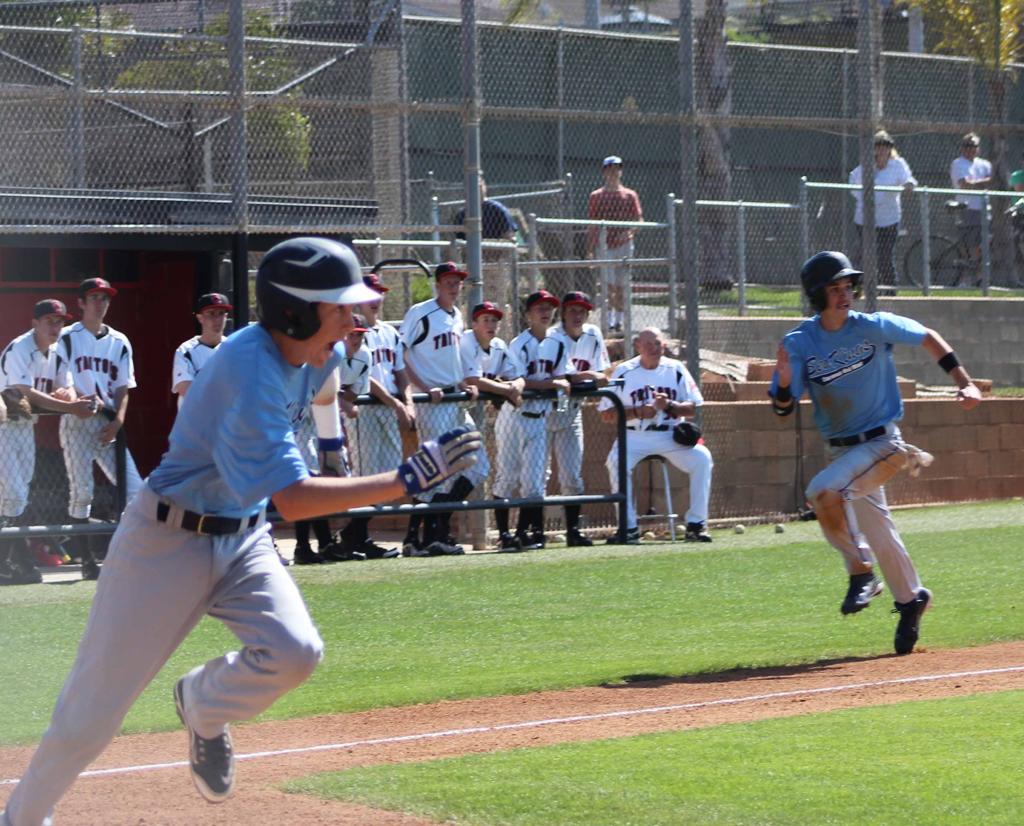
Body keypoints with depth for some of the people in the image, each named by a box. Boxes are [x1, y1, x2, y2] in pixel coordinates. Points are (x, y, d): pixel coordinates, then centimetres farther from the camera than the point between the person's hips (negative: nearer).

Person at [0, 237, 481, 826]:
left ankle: (204, 708, 12)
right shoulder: (250, 373, -30)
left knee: (295, 650, -19)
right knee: (94, 708, 0)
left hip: (244, 539, 7)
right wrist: (408, 480, -39)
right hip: (169, 540, -7)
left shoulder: (318, 354, -4)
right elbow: (292, 499, -36)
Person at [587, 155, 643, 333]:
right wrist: (589, 250, 1)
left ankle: (619, 320, 16)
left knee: (621, 286, 6)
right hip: (604, 245, -2)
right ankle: (609, 319, -12)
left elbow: (639, 220, 6)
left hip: (624, 244, 2)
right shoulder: (596, 197, 5)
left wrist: (630, 232, -16)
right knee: (609, 285, -11)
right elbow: (592, 226, 6)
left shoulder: (630, 196, 8)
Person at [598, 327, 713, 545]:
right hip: (634, 436, -1)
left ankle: (696, 525, -15)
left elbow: (692, 409, 2)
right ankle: (629, 529, -23)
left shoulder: (676, 369, 3)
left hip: (671, 436, 1)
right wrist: (637, 412, -17)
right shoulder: (623, 372, 0)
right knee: (616, 461, -30)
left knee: (702, 458, -23)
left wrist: (669, 406, -18)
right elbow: (607, 414, -2)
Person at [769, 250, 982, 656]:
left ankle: (861, 571, -11)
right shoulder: (800, 343, -5)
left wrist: (964, 382, -3)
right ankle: (910, 599, 36)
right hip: (842, 450, 4)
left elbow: (927, 337, 3)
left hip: (882, 443, -4)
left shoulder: (874, 327, -10)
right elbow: (783, 407, -8)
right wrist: (785, 382, -31)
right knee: (877, 530, 14)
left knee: (823, 490, -27)